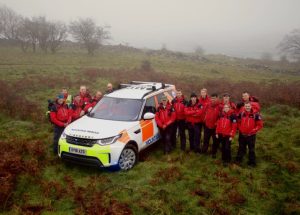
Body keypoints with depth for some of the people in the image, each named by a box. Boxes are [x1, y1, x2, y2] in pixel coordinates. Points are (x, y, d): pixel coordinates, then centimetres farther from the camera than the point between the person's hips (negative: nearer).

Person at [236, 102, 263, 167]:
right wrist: (240, 129, 2)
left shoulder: (255, 114, -13)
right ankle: (238, 159, 33)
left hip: (251, 135, -3)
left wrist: (253, 131, -11)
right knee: (241, 148, 17)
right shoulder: (241, 113, -3)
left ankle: (252, 162, 22)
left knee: (251, 149, 8)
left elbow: (260, 125, -8)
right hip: (242, 134, 3)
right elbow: (238, 122, 12)